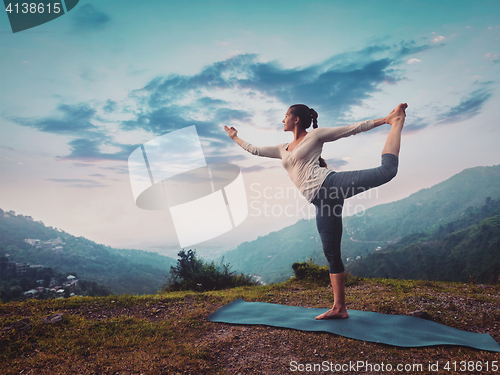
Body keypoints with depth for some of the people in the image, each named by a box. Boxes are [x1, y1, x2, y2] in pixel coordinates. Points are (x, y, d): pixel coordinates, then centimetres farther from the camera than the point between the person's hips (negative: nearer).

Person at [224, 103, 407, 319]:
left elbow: (353, 129, 10)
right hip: (322, 202, 5)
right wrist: (235, 137, 46)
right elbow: (255, 150, 38)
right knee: (331, 254, 4)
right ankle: (339, 308, 10)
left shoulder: (316, 135, 11)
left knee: (386, 170, -23)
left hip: (329, 183, -5)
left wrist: (385, 120, 7)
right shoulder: (283, 150, 28)